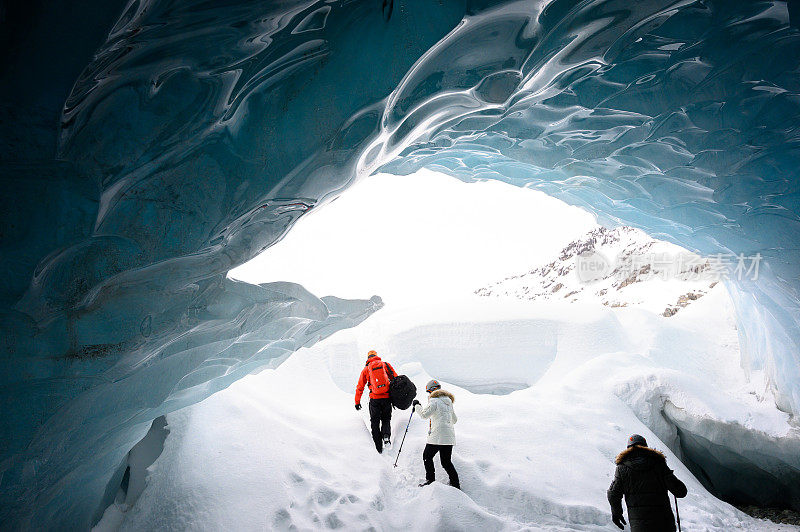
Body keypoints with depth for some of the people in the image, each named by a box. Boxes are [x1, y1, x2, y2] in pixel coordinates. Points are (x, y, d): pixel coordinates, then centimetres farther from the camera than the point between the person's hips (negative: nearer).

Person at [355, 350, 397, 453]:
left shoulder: (366, 369, 8)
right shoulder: (386, 364, 8)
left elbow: (360, 387, 12)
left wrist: (357, 402, 20)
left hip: (374, 399, 0)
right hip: (387, 397, 1)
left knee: (375, 423, 12)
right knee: (386, 419, 17)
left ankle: (379, 447, 7)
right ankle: (386, 435, -12)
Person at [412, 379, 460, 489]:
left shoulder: (434, 401, -8)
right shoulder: (448, 402, 18)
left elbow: (424, 415, -13)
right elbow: (454, 419, 27)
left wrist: (417, 406, 1)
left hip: (438, 436, -8)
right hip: (450, 437, 8)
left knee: (427, 456, 6)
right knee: (446, 461, 13)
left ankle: (430, 480, 2)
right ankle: (455, 483, 10)